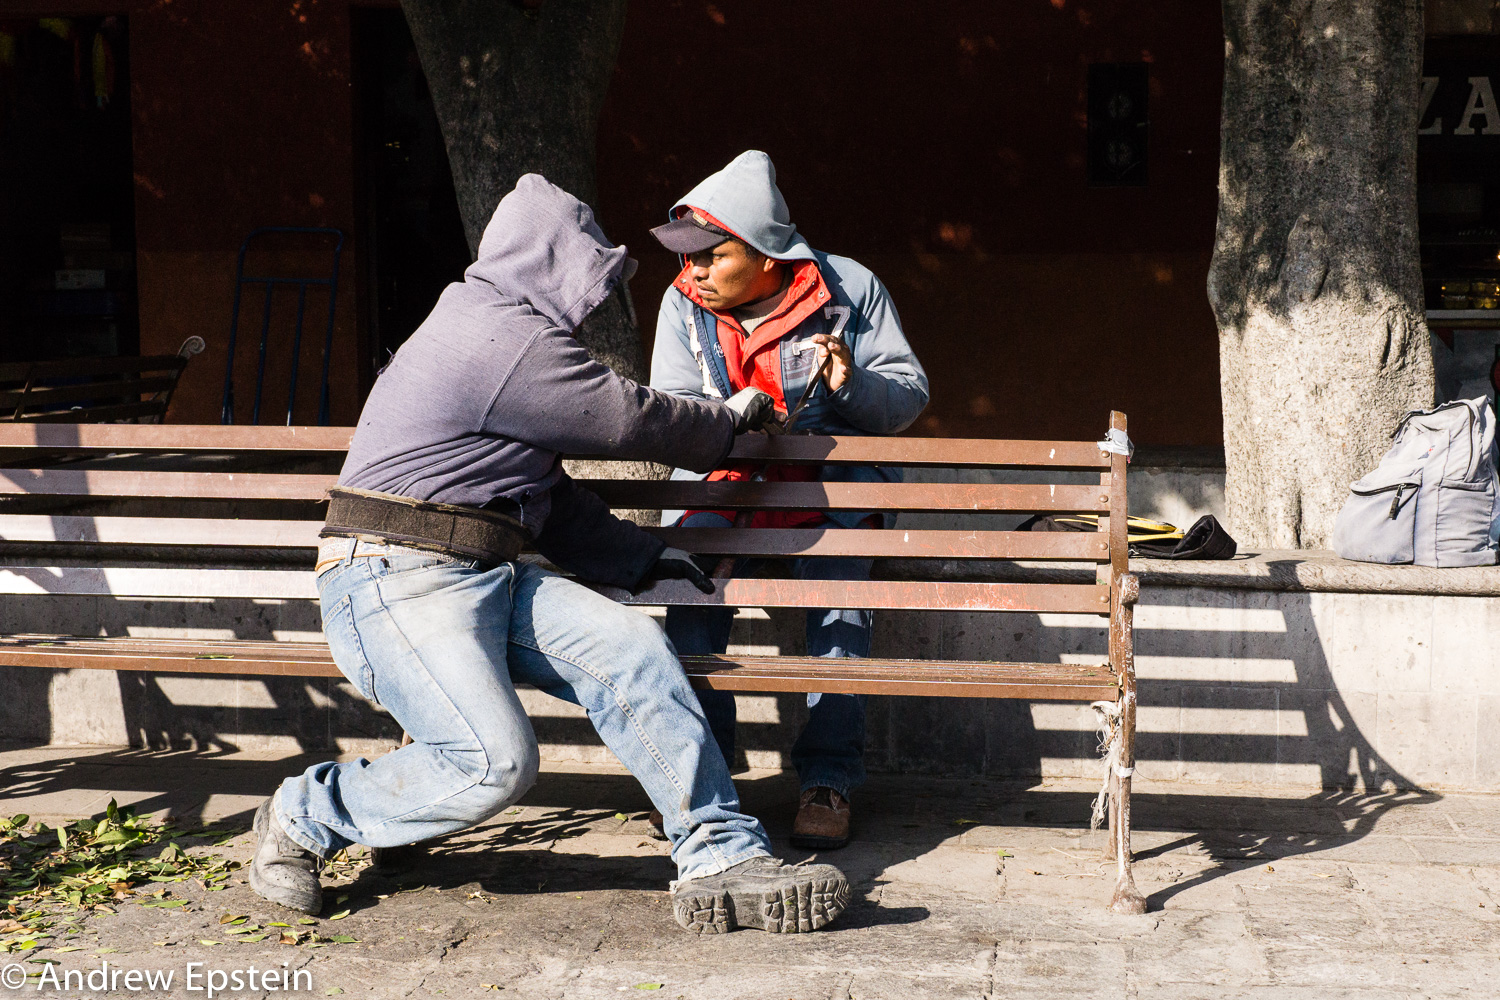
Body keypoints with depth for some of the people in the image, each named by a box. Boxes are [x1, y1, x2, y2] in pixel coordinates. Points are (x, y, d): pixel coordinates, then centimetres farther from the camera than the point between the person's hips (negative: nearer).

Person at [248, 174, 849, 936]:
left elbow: (547, 495, 25)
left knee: (630, 645, -9)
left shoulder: (488, 331, 23)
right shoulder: (509, 339, -12)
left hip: (487, 576, 10)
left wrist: (645, 560, 21)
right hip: (396, 583, -10)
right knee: (495, 760, -25)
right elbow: (630, 421, -5)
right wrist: (729, 421, 13)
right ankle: (305, 816, -1)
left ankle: (722, 857, -12)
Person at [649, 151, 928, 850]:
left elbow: (909, 396, -3)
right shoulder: (683, 304, 0)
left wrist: (854, 384, -25)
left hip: (832, 485, -1)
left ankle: (828, 780, -17)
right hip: (721, 484, 2)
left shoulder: (850, 287, -6)